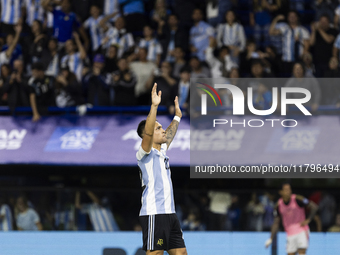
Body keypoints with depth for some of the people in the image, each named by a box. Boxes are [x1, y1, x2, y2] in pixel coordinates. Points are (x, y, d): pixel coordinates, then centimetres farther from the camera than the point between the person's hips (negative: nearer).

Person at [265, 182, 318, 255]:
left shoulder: (297, 199, -8)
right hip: (290, 235, 4)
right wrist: (271, 238, 2)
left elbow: (314, 207, -5)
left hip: (302, 231, -4)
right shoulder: (278, 205, 3)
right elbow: (276, 223, 9)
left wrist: (308, 220, -14)